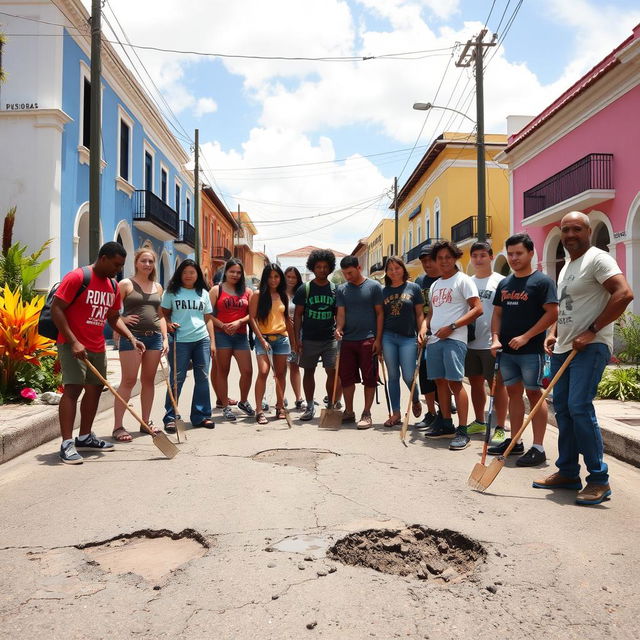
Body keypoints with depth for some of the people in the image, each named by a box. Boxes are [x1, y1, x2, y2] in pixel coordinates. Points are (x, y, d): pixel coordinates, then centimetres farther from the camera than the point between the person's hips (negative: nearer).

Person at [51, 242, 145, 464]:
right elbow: (56, 309, -15)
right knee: (73, 388, -14)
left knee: (94, 389, 12)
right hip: (73, 345, -8)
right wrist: (73, 342, -21)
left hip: (97, 347, 8)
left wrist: (131, 338, 1)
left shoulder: (113, 285, 10)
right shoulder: (77, 277, -13)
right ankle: (67, 444, -12)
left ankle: (85, 437, 26)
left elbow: (114, 318, 17)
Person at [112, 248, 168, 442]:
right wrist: (122, 319, -18)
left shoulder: (157, 287, 15)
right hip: (132, 336, -5)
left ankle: (146, 422, 19)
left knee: (149, 380, 9)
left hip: (154, 337, 5)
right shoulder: (125, 284, 0)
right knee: (128, 381, -7)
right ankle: (118, 426, -1)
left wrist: (165, 338, 9)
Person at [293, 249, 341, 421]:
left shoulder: (335, 289, 6)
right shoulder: (305, 289, 2)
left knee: (332, 372, -5)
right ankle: (310, 407, 20)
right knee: (308, 372, 9)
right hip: (309, 339, 0)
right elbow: (298, 314, 3)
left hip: (330, 339, 0)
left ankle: (332, 406, 7)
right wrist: (297, 338, -5)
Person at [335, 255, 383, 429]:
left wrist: (378, 339, -7)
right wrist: (339, 328, -17)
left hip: (368, 340, -4)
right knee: (346, 377, 8)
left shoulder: (373, 286, -1)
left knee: (369, 378, 2)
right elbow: (341, 313, 5)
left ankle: (366, 414, 11)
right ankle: (349, 412, 22)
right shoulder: (342, 289, 9)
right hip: (347, 340, 4)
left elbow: (380, 313, -1)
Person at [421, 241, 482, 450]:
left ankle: (462, 431, -7)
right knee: (440, 381, 11)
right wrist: (424, 326, 6)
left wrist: (451, 327, -16)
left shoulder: (463, 280, -2)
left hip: (454, 339, -7)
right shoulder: (434, 285, 21)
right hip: (434, 339, 8)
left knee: (455, 382, -12)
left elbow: (477, 309, -10)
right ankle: (446, 424, 23)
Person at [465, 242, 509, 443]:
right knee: (475, 382, 14)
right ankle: (479, 422, 28)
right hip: (470, 342, 6)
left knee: (497, 384, 0)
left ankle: (500, 428, 8)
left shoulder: (500, 281, -3)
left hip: (491, 343, -6)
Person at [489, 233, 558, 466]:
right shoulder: (504, 284, 13)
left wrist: (526, 337, -17)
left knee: (534, 394, -2)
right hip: (507, 350, 7)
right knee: (513, 393, 13)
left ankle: (538, 447, 4)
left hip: (531, 350, -7)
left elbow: (552, 313, -13)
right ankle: (515, 441, 23)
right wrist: (495, 338, 0)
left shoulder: (542, 281, -6)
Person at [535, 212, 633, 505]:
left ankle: (599, 479, -4)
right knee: (562, 407, 9)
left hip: (591, 347, -9)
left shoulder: (597, 259, -9)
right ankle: (568, 472, 20)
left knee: (579, 407, -15)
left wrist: (592, 332, -21)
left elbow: (624, 294, -22)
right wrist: (553, 333, 12)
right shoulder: (566, 267, 19)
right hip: (563, 348, 9)